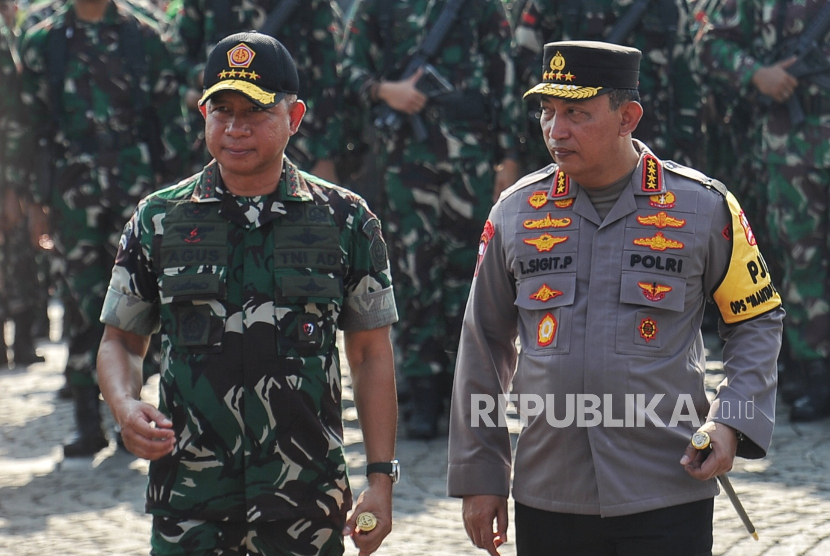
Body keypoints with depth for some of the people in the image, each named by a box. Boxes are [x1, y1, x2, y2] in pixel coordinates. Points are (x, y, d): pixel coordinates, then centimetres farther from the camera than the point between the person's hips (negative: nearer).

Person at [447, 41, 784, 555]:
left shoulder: (704, 206, 0)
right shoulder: (517, 212, 6)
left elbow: (759, 321, 9)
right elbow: (484, 346, 12)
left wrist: (732, 423, -7)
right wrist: (479, 477, 10)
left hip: (667, 499, -2)